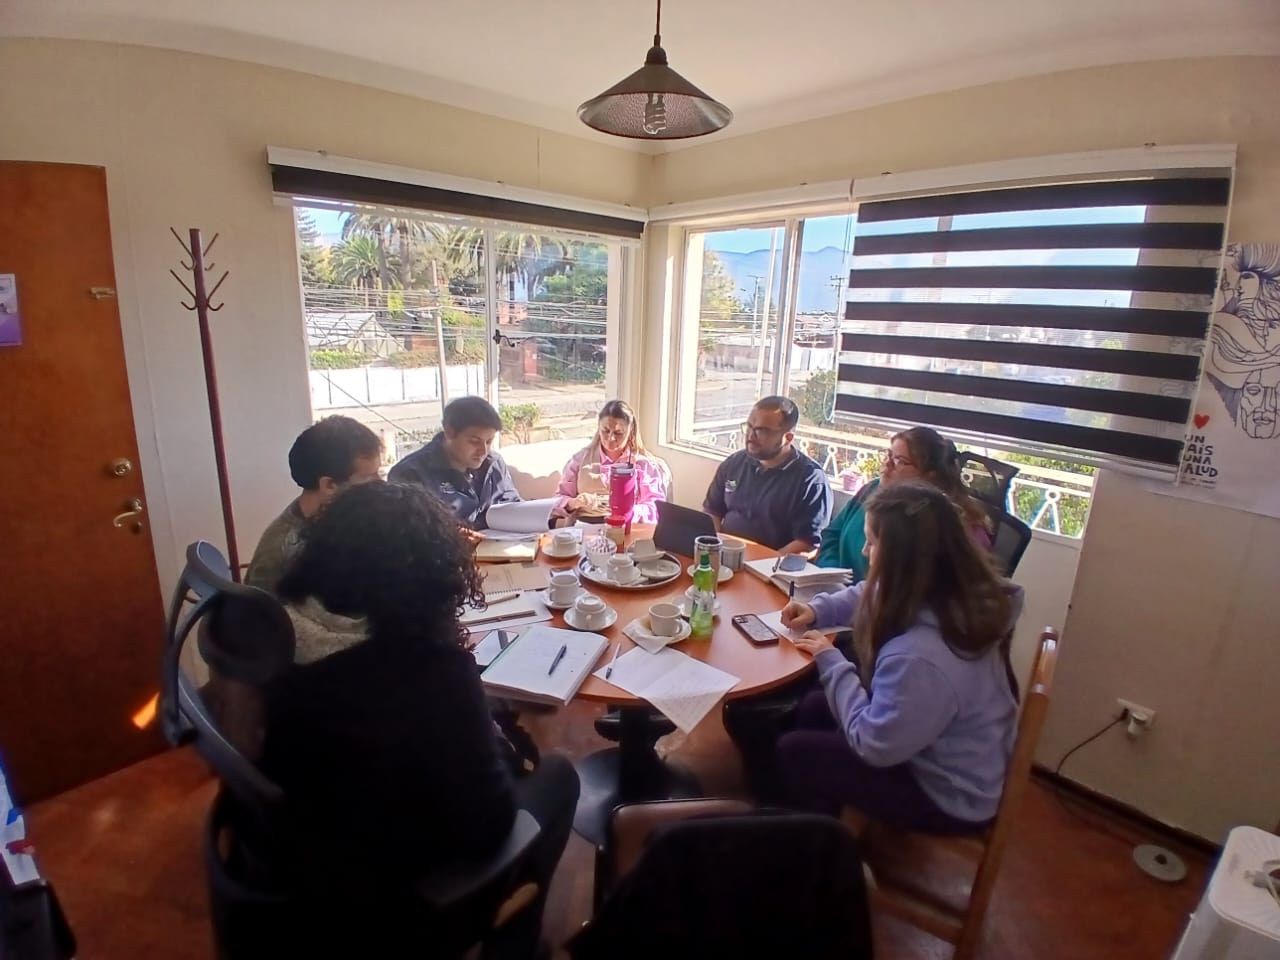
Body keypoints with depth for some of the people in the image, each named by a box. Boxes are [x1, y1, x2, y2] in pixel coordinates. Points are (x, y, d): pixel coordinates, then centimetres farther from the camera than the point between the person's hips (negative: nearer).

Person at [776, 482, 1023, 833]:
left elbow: (873, 744, -27)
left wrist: (831, 661, -19)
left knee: (793, 752, 0)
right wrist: (818, 609, -5)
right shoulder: (959, 592, -13)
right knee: (813, 708, 15)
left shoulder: (919, 656, -42)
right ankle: (828, 817, 37)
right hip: (947, 750, 8)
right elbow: (867, 597, 8)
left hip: (948, 797, -8)